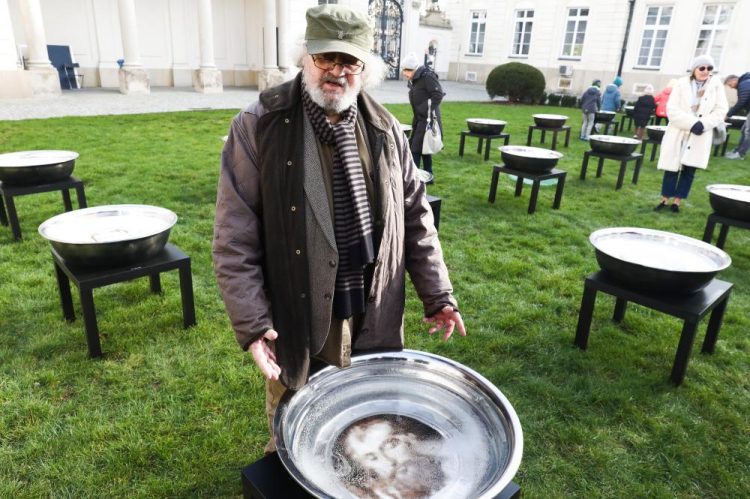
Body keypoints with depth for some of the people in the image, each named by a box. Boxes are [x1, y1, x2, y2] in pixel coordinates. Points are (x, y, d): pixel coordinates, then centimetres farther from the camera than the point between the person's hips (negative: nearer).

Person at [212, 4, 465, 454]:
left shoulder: (386, 129, 2)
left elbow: (416, 219, 7)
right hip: (298, 322, -3)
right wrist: (252, 323, -15)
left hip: (374, 320, 3)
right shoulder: (258, 126, -10)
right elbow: (235, 239, -11)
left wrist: (438, 294, 4)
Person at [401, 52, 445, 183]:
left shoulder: (427, 76, -14)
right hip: (419, 118, 9)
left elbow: (438, 94, -20)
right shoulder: (413, 80, 11)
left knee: (416, 147, -9)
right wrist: (416, 117, 13)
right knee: (424, 147, 15)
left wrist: (429, 111, -22)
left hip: (428, 118, -9)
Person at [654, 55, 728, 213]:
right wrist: (692, 123, -19)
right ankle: (665, 200, 11)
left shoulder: (716, 85, 3)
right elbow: (672, 109, -9)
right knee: (672, 168, 2)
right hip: (678, 134, -1)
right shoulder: (682, 84, -1)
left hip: (700, 137, 1)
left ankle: (676, 202, 10)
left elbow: (720, 110, 0)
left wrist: (703, 124, -17)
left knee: (689, 171, 3)